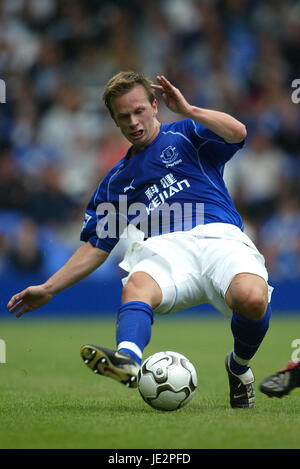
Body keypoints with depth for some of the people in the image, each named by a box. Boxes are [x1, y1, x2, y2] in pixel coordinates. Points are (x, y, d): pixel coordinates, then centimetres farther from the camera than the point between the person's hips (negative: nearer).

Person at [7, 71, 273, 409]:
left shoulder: (186, 135, 20)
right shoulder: (116, 181, 29)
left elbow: (238, 133, -1)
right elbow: (96, 247, 29)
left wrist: (188, 111, -1)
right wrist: (47, 289, 22)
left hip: (219, 237, -3)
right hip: (167, 248, 3)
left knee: (252, 299, -34)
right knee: (136, 286, -34)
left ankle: (239, 367, -3)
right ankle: (127, 359, -64)